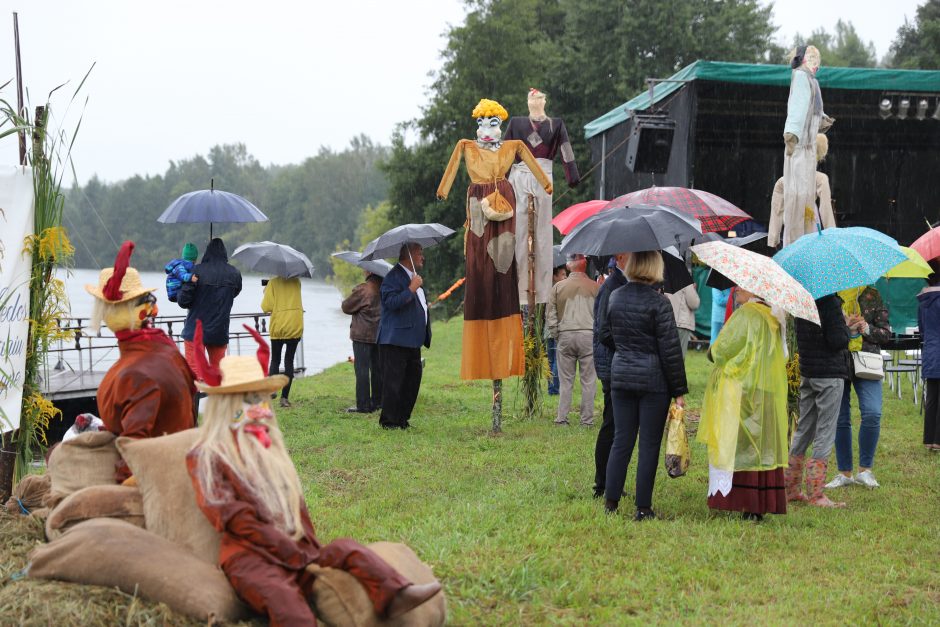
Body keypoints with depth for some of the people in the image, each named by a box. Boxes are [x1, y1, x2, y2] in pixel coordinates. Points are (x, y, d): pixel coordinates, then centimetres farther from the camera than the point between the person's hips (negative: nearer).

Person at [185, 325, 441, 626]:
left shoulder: (270, 449, 28)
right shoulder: (206, 458, 6)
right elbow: (232, 516, -6)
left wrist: (309, 545, 5)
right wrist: (283, 546, -13)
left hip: (297, 551, 6)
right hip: (251, 556, -6)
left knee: (344, 548, -22)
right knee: (283, 598, -36)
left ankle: (393, 595, -47)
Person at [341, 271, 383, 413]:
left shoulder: (362, 289, -17)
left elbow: (346, 307, -6)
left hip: (362, 335, -7)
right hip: (380, 335, 7)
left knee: (362, 369, -2)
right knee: (377, 368, 15)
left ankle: (363, 405, -4)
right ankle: (377, 401, 22)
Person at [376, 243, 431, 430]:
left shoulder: (414, 277, 21)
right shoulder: (394, 276, -12)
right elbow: (391, 302, -25)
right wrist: (411, 289, -25)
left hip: (412, 341, 10)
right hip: (395, 341, -10)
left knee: (412, 380, 11)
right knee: (393, 382, -5)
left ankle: (402, 419, 20)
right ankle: (389, 421, 0)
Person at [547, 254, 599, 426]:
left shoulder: (558, 287, 3)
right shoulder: (595, 287, 0)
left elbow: (550, 316, 2)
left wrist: (556, 335, 10)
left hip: (565, 336, 1)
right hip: (589, 335, -1)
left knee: (565, 380, 7)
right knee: (588, 380, 4)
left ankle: (561, 418, 6)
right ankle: (587, 419, 5)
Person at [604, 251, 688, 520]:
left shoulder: (615, 297, 5)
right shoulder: (658, 302, -12)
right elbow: (670, 349, -11)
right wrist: (679, 390, -6)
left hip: (620, 377, 5)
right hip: (653, 379, -5)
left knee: (621, 441, 11)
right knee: (649, 445, 2)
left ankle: (611, 502, 11)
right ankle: (643, 508, 5)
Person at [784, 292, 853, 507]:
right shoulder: (830, 302, -17)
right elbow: (837, 341, -21)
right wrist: (849, 329, 0)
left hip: (807, 372, 8)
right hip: (830, 373, -8)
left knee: (804, 429, 15)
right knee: (825, 433, -2)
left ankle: (791, 488, 21)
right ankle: (816, 495, -1)